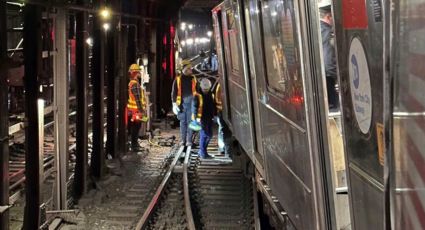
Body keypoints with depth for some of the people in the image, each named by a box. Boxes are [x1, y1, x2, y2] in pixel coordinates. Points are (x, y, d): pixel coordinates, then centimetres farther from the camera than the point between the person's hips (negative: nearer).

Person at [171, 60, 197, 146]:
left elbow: (197, 92, 12)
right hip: (181, 103, 0)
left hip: (191, 103, 0)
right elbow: (174, 92, 4)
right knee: (182, 122, 7)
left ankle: (189, 140, 4)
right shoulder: (178, 79, 4)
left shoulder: (193, 79, 7)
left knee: (190, 122, 0)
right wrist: (174, 103, -3)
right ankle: (182, 140, 14)